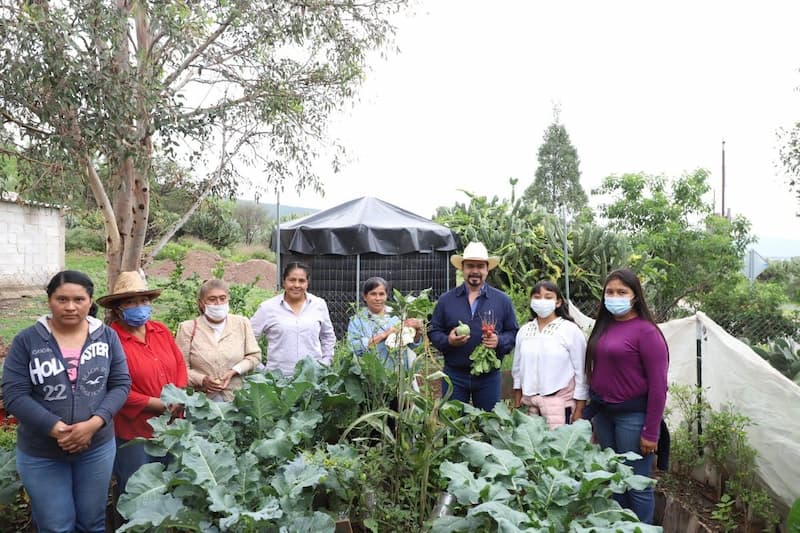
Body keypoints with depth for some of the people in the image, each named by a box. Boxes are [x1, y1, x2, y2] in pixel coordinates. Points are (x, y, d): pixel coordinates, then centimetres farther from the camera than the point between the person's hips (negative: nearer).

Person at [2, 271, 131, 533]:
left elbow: (121, 384, -4)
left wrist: (95, 423, -19)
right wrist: (55, 428, -22)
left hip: (98, 447, 1)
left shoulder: (107, 336, -4)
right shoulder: (26, 340, -8)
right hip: (40, 454, -1)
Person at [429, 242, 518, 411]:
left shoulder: (502, 300, 4)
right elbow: (433, 332, 6)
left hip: (488, 376, 0)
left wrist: (499, 341, -16)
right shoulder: (446, 300, 4)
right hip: (454, 375, 0)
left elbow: (513, 333, 5)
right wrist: (448, 340, -14)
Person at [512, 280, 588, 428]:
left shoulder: (570, 330, -5)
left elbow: (581, 372, -4)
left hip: (560, 403, -4)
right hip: (530, 403, 4)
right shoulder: (523, 331, 7)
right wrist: (516, 407, 13)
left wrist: (579, 411, -5)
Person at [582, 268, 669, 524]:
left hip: (632, 416, -7)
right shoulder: (602, 327, 7)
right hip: (602, 413, 7)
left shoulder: (646, 331, -14)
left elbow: (658, 385, -14)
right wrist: (591, 410, 9)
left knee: (636, 484, 5)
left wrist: (651, 432, -14)